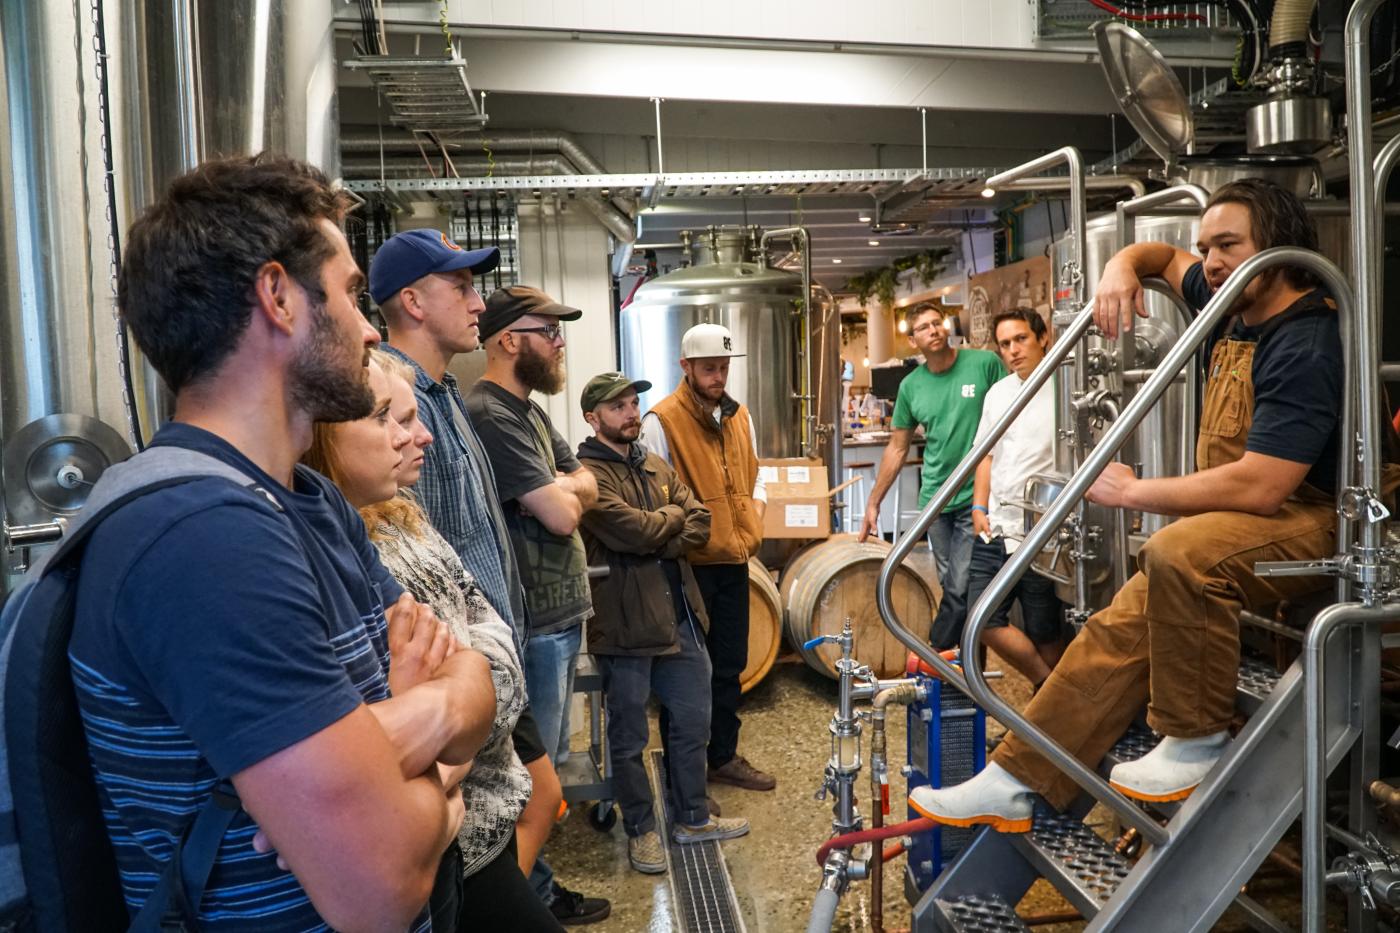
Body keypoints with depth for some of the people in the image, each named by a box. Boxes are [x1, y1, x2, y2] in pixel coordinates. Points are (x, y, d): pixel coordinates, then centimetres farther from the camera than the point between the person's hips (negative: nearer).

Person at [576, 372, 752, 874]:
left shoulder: (656, 466, 13)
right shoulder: (587, 473, -11)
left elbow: (700, 524, 4)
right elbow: (633, 531, -23)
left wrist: (656, 543, -13)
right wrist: (673, 516, -4)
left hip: (680, 615, 7)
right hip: (624, 623, -7)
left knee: (692, 720, 17)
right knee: (629, 736, 8)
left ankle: (692, 817, 34)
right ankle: (641, 829, 26)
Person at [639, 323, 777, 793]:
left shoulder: (739, 416, 11)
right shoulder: (662, 420, -11)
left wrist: (754, 518, 4)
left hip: (733, 561, 7)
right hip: (688, 564, -6)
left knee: (729, 665, 16)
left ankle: (724, 755, 31)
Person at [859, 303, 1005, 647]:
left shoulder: (985, 364, -6)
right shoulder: (910, 386, 5)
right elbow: (897, 448, 12)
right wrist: (873, 502, 12)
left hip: (977, 498, -4)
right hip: (935, 500, 4)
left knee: (959, 590, -6)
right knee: (950, 585, 12)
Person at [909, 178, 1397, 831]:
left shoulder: (1304, 346, -18)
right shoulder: (1235, 306, 10)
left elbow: (1258, 486, -27)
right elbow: (1163, 256, 31)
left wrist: (1133, 492, -16)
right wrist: (1123, 266, 6)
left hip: (1309, 522, -9)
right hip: (1232, 522, 9)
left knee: (1179, 552, -39)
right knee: (1121, 628, -8)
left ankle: (1197, 741, -18)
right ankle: (1015, 781, -7)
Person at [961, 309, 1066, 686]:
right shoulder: (998, 392, 13)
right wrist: (979, 508, 9)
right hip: (995, 530, 6)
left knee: (1045, 634, 5)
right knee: (984, 622, 3)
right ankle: (1048, 686, 21)